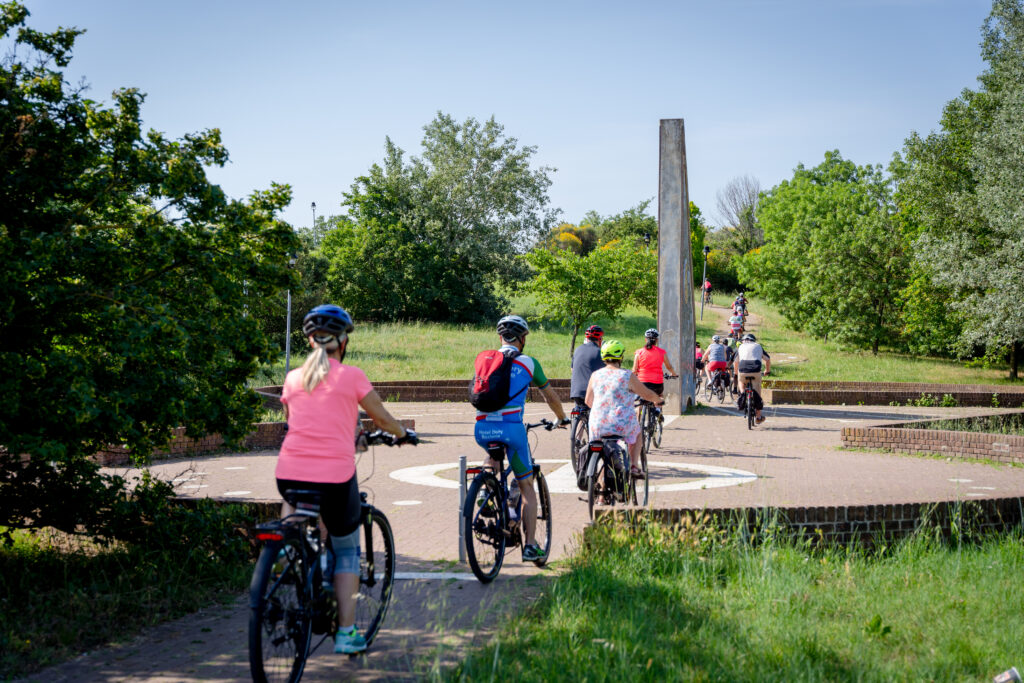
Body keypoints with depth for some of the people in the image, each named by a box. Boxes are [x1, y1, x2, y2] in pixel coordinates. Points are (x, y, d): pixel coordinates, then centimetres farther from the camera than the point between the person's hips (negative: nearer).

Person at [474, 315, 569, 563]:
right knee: (527, 487, 10)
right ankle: (530, 545, 7)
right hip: (511, 427, -3)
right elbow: (550, 396, 19)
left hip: (482, 428, 3)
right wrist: (562, 419, 38)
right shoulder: (528, 363, 8)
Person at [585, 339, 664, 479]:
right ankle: (634, 466, 22)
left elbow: (588, 401, 14)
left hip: (598, 427, 2)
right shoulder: (627, 376, -6)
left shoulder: (595, 375, 3)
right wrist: (659, 400, 26)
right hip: (622, 425, -2)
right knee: (636, 432, 31)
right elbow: (648, 395, 4)